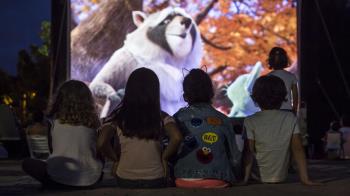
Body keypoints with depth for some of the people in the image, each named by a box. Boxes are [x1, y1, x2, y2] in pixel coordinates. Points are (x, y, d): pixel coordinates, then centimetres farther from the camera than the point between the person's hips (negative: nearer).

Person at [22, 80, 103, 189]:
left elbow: (52, 149, 10)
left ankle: (54, 186, 5)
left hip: (60, 179, -3)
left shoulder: (56, 121, -3)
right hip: (89, 181, 3)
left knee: (27, 163, 21)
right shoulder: (91, 122, -2)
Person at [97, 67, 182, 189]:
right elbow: (176, 138, -21)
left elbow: (101, 143, -17)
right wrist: (164, 157, -5)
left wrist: (116, 159, 0)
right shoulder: (162, 117, -5)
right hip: (155, 179, 0)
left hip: (125, 179, 0)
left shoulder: (118, 118, -5)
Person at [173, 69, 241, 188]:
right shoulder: (223, 120, 4)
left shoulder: (178, 118, 3)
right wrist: (234, 179, 25)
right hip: (218, 183, 0)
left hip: (185, 182, 0)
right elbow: (235, 157, 9)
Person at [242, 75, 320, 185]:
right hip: (281, 178, 2)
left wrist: (245, 179, -7)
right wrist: (305, 178, -4)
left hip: (258, 180, -2)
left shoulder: (250, 122, -10)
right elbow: (298, 149, -4)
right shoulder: (291, 119, -3)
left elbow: (249, 152, -10)